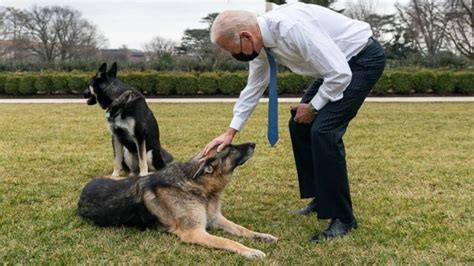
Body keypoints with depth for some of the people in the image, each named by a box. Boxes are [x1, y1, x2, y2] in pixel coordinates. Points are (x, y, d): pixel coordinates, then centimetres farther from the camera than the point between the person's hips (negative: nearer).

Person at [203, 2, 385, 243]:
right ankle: (321, 198, 22)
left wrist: (313, 106, -15)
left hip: (364, 58, -9)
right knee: (299, 125, 9)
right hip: (338, 64, 9)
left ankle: (343, 218, -6)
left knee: (323, 130, -18)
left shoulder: (292, 27, -33)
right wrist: (230, 132, 7)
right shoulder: (260, 40, -5)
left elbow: (340, 74, -30)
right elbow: (253, 88, 9)